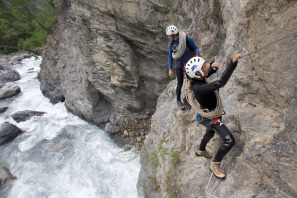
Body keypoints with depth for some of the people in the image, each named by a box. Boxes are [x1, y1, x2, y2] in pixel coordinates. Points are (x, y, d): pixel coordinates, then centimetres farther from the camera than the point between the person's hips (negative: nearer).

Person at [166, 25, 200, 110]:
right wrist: (170, 69, 2)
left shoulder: (187, 39, -14)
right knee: (180, 84, -1)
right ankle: (178, 100, 22)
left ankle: (186, 100, 24)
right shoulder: (171, 43, -4)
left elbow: (195, 48, -2)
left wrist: (197, 55, -21)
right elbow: (170, 56, 4)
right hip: (179, 65, 1)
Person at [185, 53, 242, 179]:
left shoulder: (195, 79, -14)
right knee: (229, 141, -12)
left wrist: (212, 67, -12)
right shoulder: (199, 88, -40)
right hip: (211, 118, -9)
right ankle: (215, 164, 8)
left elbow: (206, 75, 10)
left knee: (210, 132, 35)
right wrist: (233, 62, -45)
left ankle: (201, 150, 60)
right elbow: (221, 82, -47)